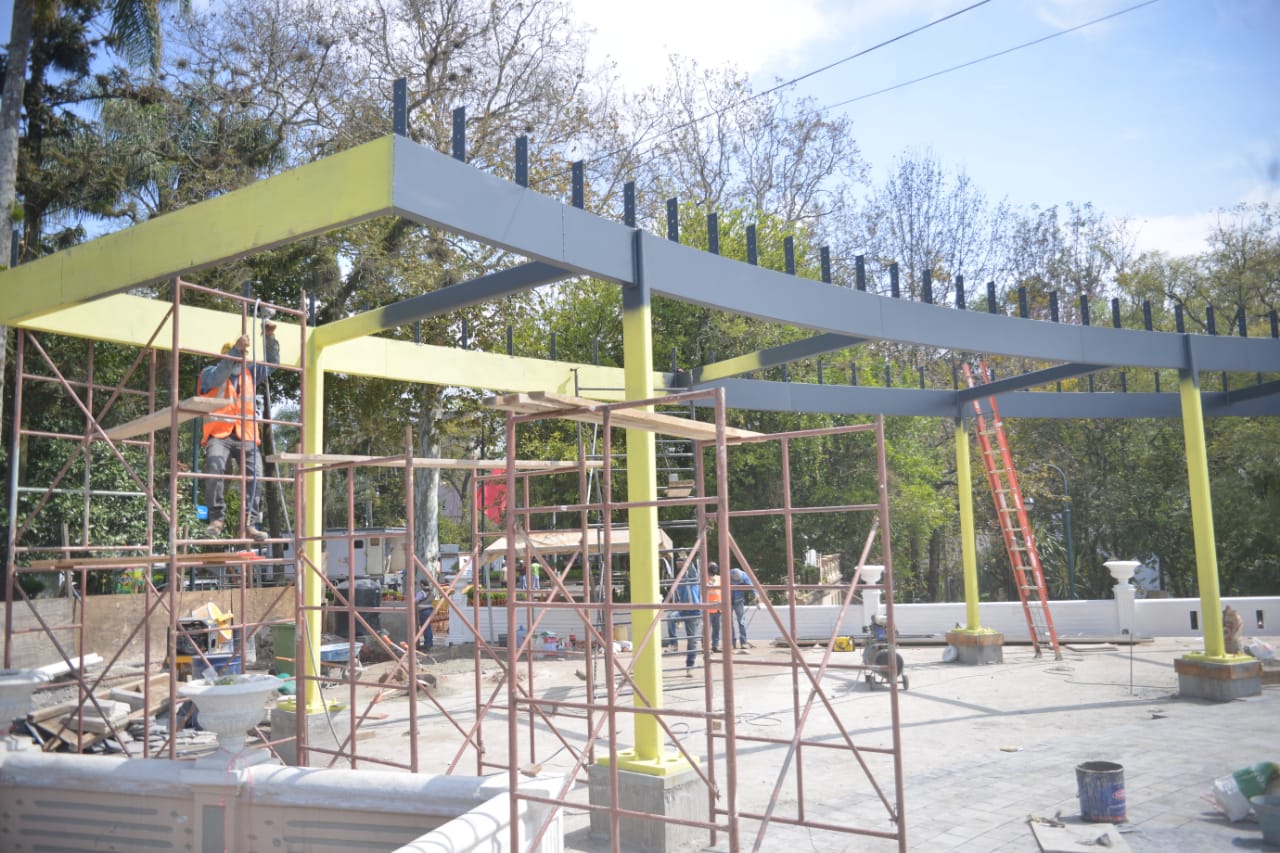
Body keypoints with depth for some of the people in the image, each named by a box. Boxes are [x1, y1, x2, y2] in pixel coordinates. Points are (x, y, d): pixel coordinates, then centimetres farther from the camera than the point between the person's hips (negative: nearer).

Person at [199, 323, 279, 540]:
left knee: (256, 475, -18)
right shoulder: (209, 373, 9)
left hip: (245, 437, 4)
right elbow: (219, 376, -14)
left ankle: (251, 524, -18)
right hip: (219, 435, -4)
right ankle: (216, 517, -20)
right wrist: (236, 349, -25)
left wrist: (269, 338, 7)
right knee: (215, 466, -31)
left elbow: (271, 362, 23)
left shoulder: (249, 375, 24)